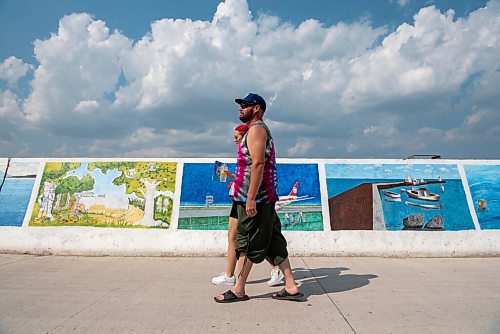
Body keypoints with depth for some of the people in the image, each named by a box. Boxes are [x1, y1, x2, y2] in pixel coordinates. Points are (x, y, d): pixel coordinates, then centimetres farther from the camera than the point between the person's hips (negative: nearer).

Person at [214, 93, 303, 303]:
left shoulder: (256, 128, -8)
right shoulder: (260, 130, 24)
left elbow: (258, 164, -20)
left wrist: (250, 197, -23)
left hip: (255, 198, -10)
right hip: (265, 198, 10)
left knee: (246, 242, 0)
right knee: (273, 242, 11)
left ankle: (238, 290, 14)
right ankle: (291, 287, 17)